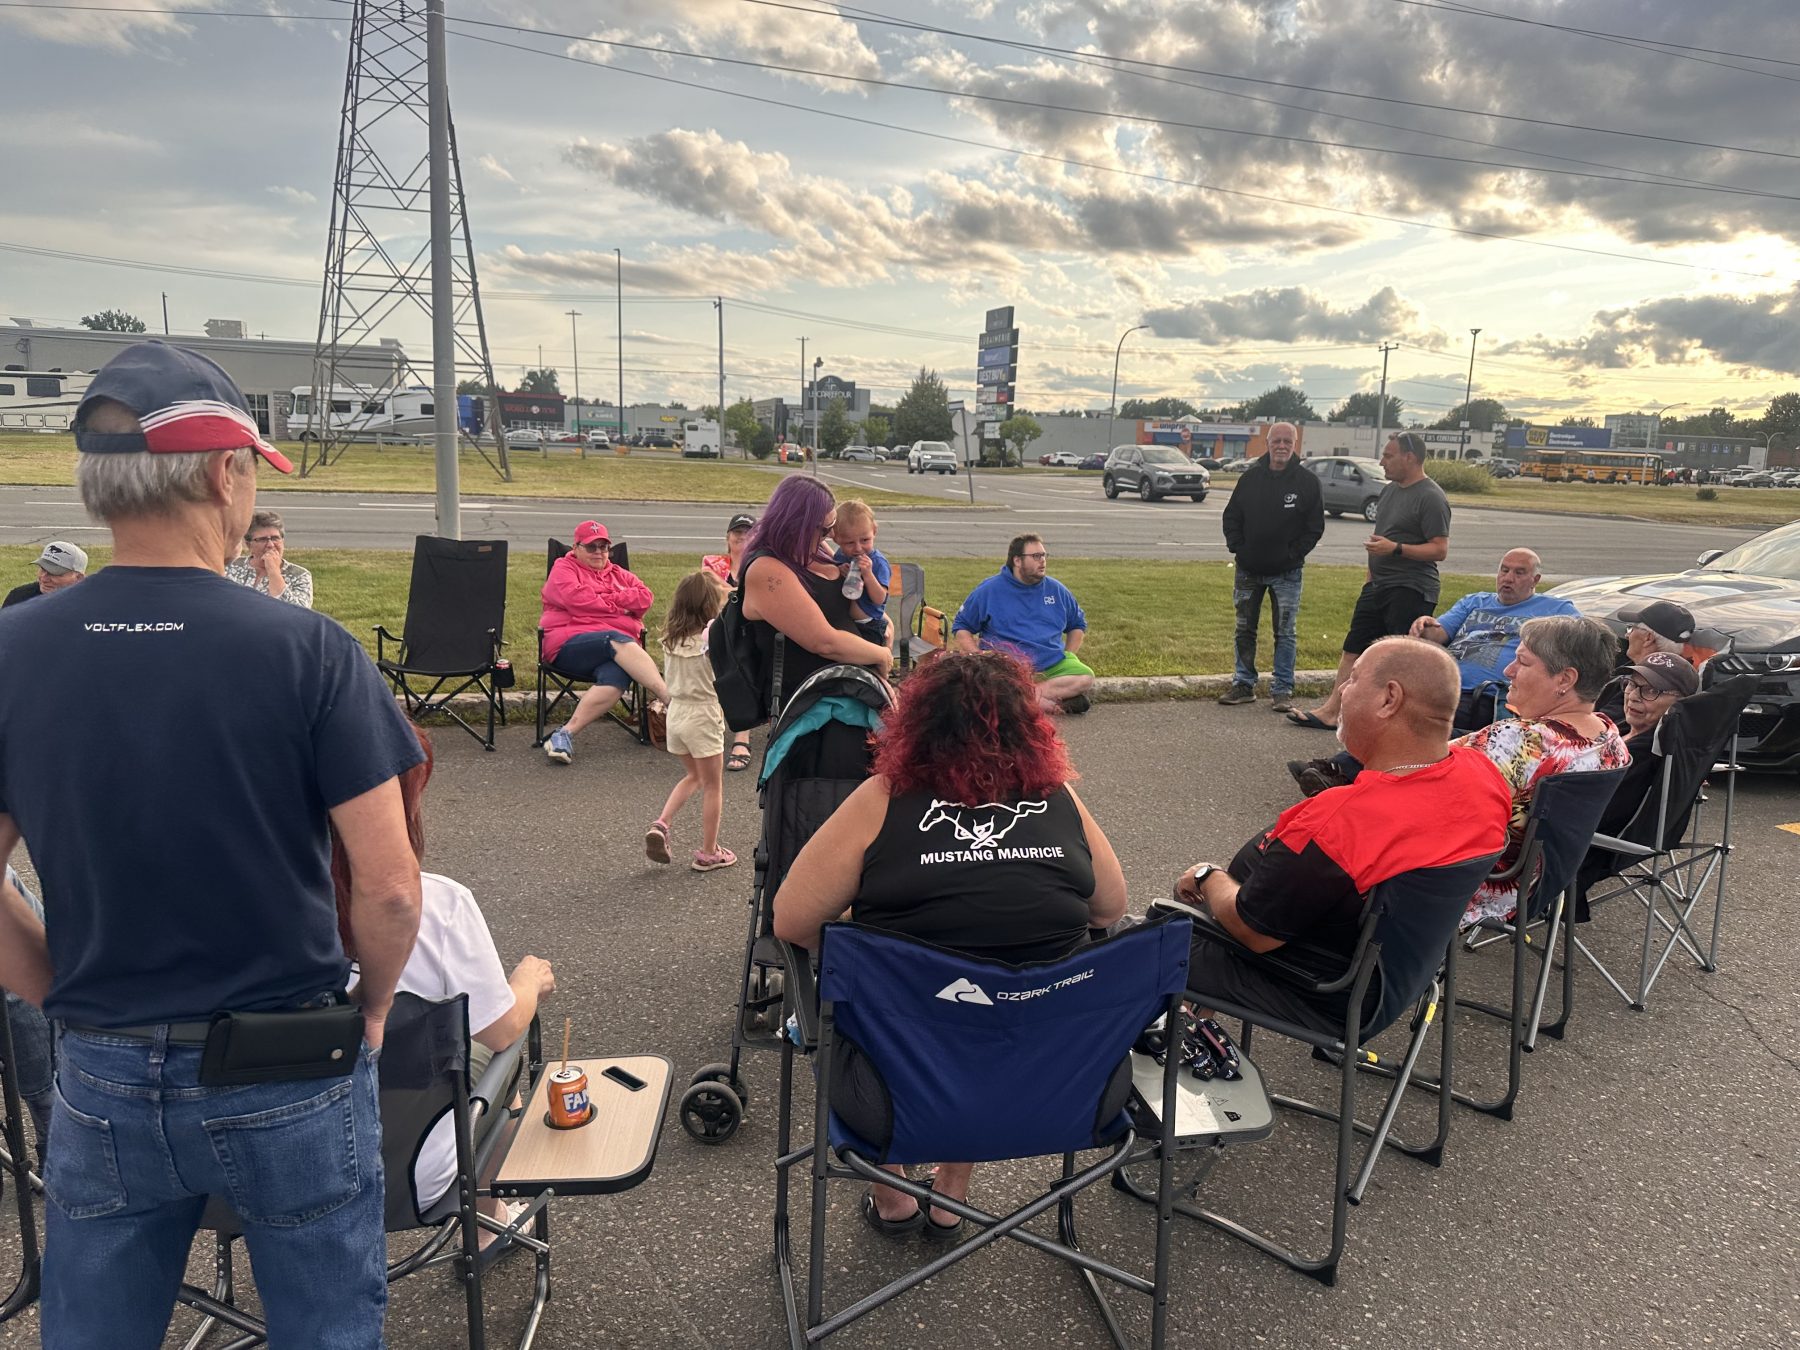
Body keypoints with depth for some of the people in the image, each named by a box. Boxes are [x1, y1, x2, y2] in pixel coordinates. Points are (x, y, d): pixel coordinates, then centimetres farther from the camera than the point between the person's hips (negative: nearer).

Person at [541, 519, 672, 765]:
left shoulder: (618, 574, 30)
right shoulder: (563, 568, 16)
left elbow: (646, 597, 13)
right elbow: (578, 599, -6)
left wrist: (608, 599, 0)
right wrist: (619, 606, 3)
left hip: (619, 648, 4)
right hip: (570, 644, -4)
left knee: (617, 676, -33)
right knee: (618, 641, -36)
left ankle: (566, 734, -37)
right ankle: (671, 700, -45)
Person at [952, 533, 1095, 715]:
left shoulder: (1056, 589, 14)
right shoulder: (989, 590, 4)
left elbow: (1078, 625, 27)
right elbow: (960, 627, 8)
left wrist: (1067, 656, 10)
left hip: (1053, 664, 3)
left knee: (1086, 677, -26)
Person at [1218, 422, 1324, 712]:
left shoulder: (1308, 481, -5)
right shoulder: (1251, 476, 1)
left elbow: (1315, 526, -4)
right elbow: (1231, 516, 7)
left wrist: (1293, 554, -9)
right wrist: (1237, 547, -3)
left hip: (1286, 573, -3)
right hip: (1248, 569, 3)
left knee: (1286, 634, 1)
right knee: (1244, 630, 10)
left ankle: (1282, 690, 9)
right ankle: (1243, 684, 21)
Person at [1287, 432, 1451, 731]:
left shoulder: (1431, 498, -13)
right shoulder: (1390, 490, 15)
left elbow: (1440, 549, -17)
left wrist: (1395, 549, -25)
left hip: (1410, 591, -9)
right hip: (1377, 587, 9)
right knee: (1353, 648, 8)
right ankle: (1330, 712, 11)